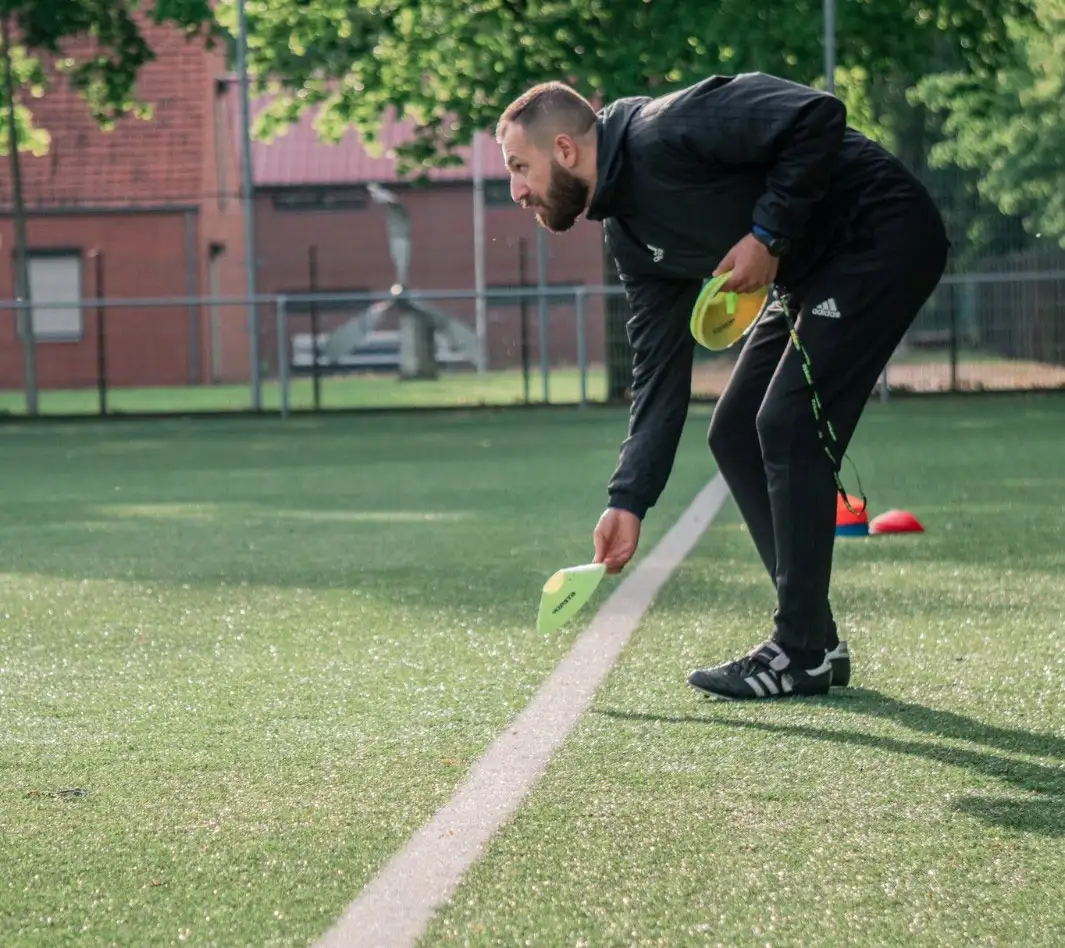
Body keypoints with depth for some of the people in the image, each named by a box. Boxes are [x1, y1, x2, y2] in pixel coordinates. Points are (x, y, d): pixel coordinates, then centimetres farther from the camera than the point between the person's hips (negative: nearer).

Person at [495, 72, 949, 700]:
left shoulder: (663, 132, -23)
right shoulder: (628, 235, 5)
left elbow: (818, 115, -28)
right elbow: (660, 380, 7)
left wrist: (768, 233, -24)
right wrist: (629, 501, 1)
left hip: (885, 231, -10)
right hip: (814, 273, 10)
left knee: (789, 423, -16)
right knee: (736, 435, 8)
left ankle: (802, 654, -8)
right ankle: (815, 642, 14)